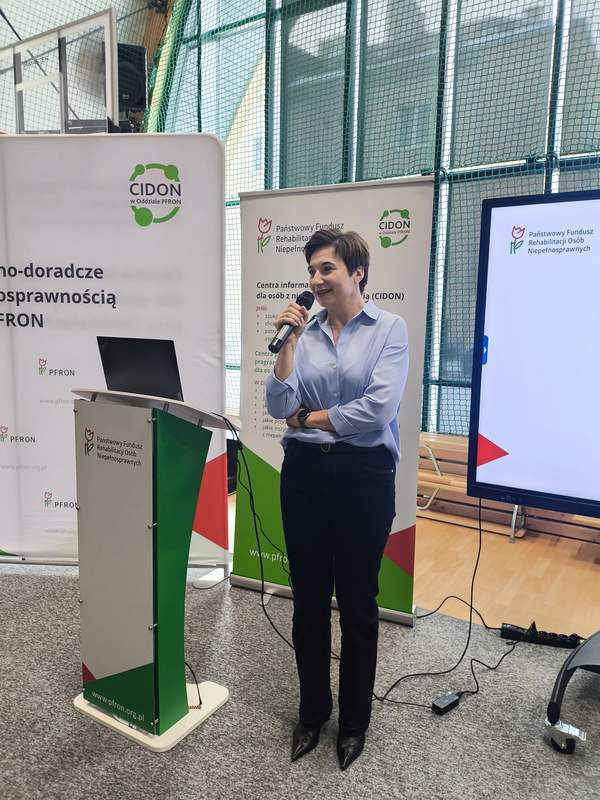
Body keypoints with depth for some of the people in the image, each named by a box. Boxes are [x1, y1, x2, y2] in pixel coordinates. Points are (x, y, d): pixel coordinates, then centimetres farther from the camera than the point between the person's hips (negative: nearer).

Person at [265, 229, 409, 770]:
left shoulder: (389, 328, -5)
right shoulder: (305, 331, 5)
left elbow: (379, 408, -17)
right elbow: (279, 407, -3)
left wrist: (309, 417, -6)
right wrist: (288, 341, -10)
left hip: (364, 474, -3)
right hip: (305, 471, 4)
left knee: (357, 603, 11)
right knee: (308, 599, 14)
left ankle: (354, 721, 34)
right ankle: (313, 710, 37)